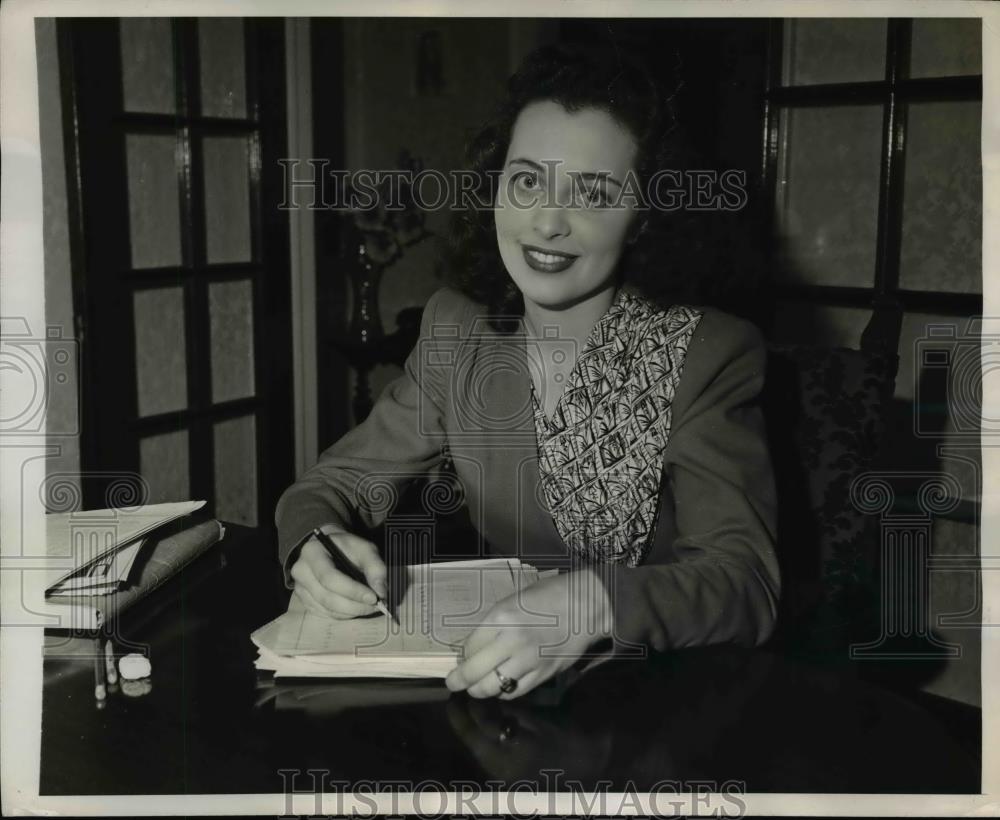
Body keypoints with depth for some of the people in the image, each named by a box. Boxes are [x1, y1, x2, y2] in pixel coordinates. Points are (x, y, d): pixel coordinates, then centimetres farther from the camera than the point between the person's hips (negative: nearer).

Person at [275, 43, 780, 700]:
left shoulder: (714, 356, -15)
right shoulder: (455, 326, -2)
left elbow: (746, 583, -24)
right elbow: (343, 480, 3)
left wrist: (595, 603, -44)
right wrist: (314, 542, -21)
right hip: (503, 684, 3)